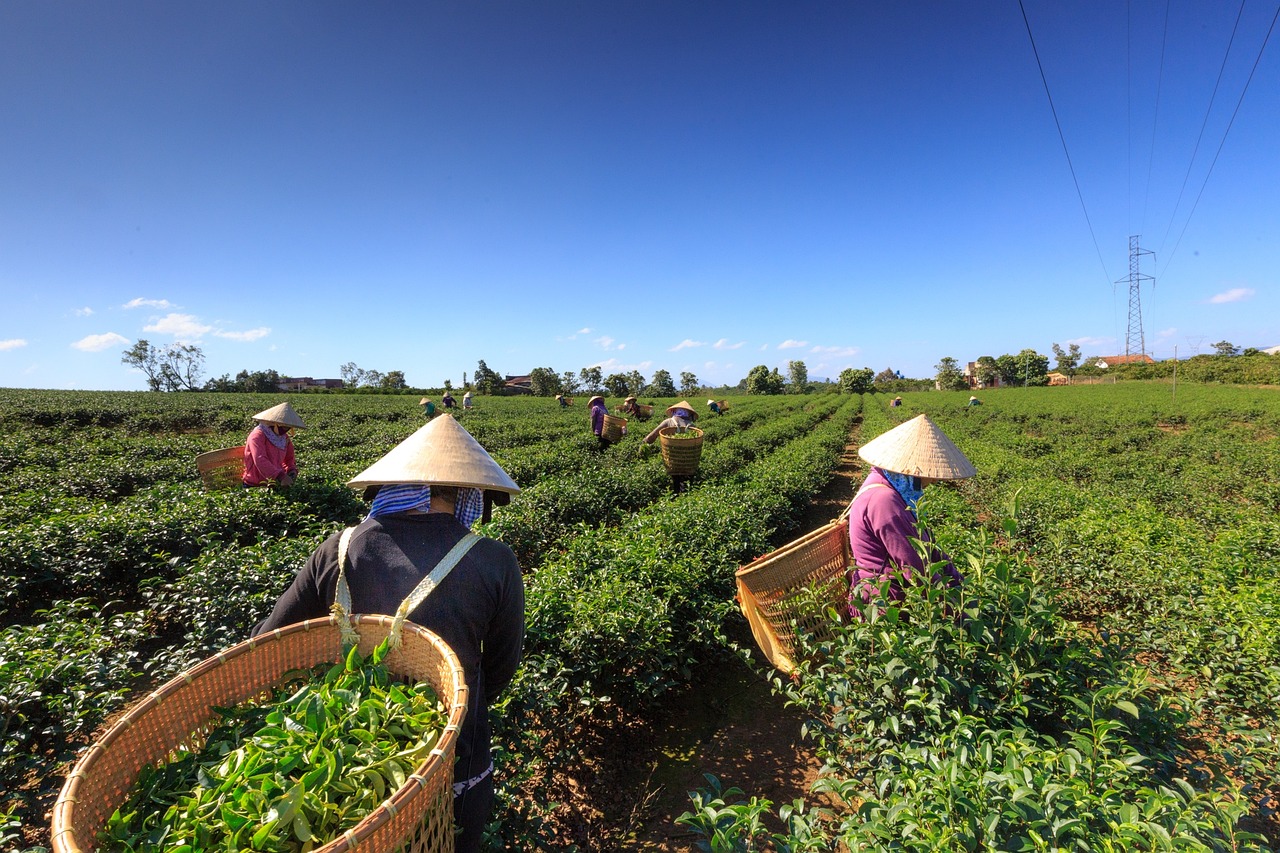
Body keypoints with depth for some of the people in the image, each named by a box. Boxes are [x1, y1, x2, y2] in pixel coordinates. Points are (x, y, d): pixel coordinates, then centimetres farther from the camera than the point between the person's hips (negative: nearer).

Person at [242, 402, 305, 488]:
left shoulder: (285, 438, 11)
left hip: (276, 484, 6)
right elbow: (260, 461, -27)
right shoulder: (257, 436, -12)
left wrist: (292, 469, 1)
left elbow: (289, 458, 24)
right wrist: (280, 476, -39)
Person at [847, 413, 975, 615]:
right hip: (891, 602, -10)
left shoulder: (893, 485, 4)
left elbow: (924, 545, 12)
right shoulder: (884, 501, -29)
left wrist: (957, 579, 7)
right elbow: (915, 569, -25)